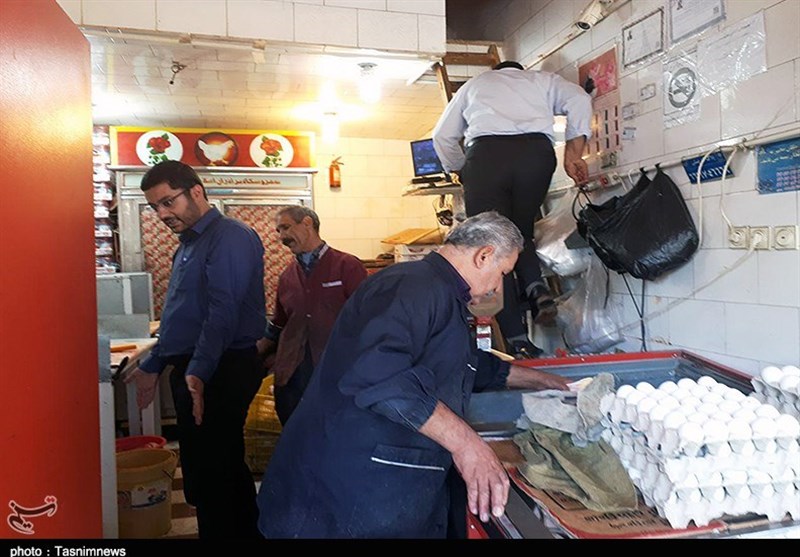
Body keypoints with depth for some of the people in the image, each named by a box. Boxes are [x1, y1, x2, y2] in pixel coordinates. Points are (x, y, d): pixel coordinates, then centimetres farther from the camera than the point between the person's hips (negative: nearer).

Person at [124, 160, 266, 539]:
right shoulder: (189, 244, 18)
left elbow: (224, 311, -24)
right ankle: (247, 531, 33)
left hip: (219, 373, -10)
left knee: (209, 476, -3)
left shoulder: (230, 237, -13)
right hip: (191, 370, 10)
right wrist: (153, 366, 25)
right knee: (226, 469, 19)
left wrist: (198, 372, -32)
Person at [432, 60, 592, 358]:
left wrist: (462, 172, 37)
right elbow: (579, 99, 11)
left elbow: (443, 135, 27)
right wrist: (573, 155, 8)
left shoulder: (475, 84, 34)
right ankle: (535, 286, -9)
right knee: (520, 232, 20)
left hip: (484, 152, -1)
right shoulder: (541, 79, 32)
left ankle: (517, 341, -7)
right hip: (537, 151, 1)